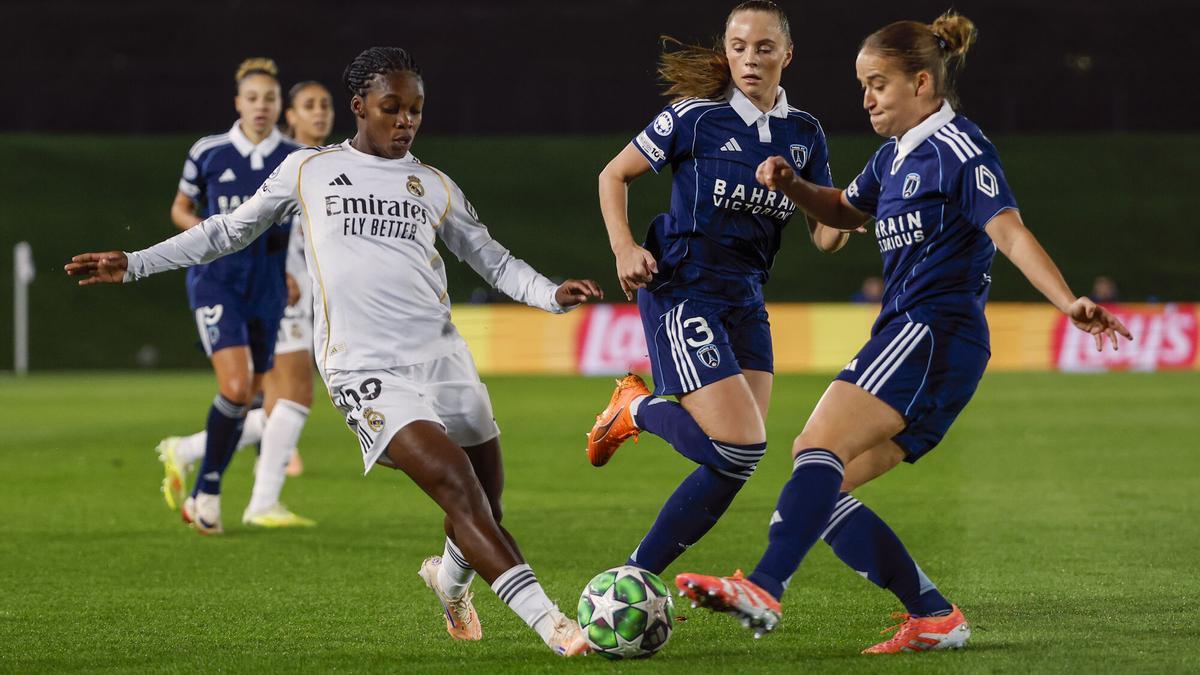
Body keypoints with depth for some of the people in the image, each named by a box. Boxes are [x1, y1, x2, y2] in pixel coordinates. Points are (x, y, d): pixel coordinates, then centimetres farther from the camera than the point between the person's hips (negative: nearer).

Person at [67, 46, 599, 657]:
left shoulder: (435, 187, 17)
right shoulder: (308, 170, 11)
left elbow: (496, 262, 18)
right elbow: (229, 231, 21)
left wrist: (552, 295, -2)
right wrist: (135, 264, 17)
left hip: (442, 355, 4)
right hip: (366, 371, -4)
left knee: (485, 502, 5)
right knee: (459, 487, -21)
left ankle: (450, 578, 41)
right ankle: (550, 623, -25)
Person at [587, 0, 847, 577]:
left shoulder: (804, 134, 7)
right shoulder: (696, 117, -7)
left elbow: (824, 236, 7)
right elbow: (614, 175, 3)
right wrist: (624, 247, -12)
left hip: (745, 302, 6)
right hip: (681, 293, -6)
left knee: (735, 465, -1)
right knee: (739, 448, -19)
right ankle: (638, 410, 9)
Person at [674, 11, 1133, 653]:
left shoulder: (957, 148, -7)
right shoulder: (897, 155, 21)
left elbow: (1010, 233, -19)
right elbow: (846, 210, 39)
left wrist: (1070, 303, -33)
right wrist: (792, 186, 18)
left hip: (933, 334, -10)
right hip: (909, 335, 10)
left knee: (819, 445, -26)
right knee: (820, 492, 3)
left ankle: (763, 590, -40)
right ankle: (934, 616, 0)